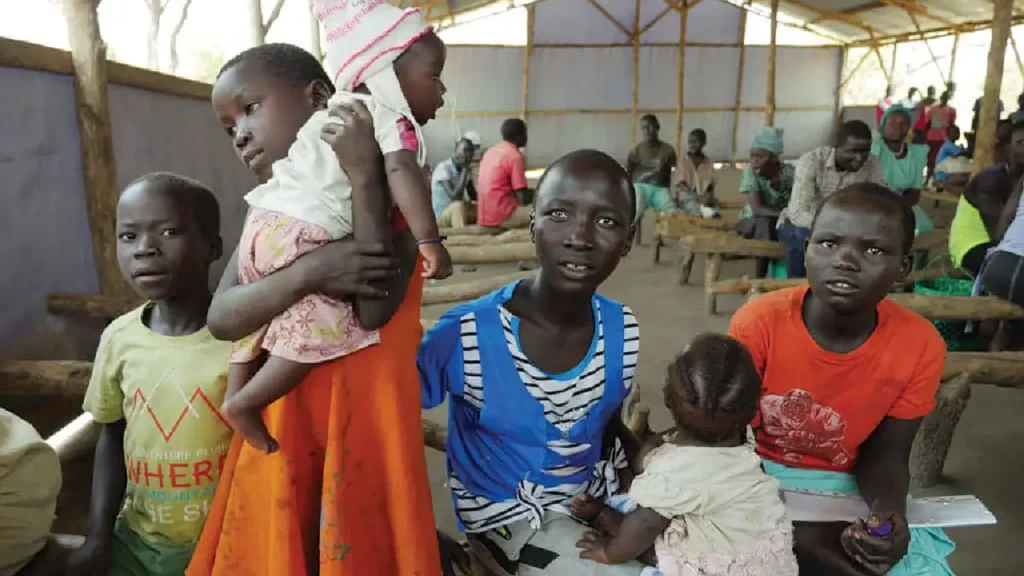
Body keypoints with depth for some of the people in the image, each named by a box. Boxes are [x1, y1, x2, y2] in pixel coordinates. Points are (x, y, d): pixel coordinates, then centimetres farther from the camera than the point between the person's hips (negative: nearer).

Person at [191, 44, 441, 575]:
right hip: (281, 417, 5)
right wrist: (308, 273, -24)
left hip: (362, 414, -4)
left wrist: (362, 175, -25)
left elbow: (378, 307, -23)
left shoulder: (389, 195, -8)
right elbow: (222, 318, -7)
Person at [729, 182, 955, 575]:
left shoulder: (920, 347, -14)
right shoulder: (757, 324, -21)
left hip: (844, 488, 2)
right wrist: (793, 532, -26)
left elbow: (884, 455, -3)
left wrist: (889, 512, -24)